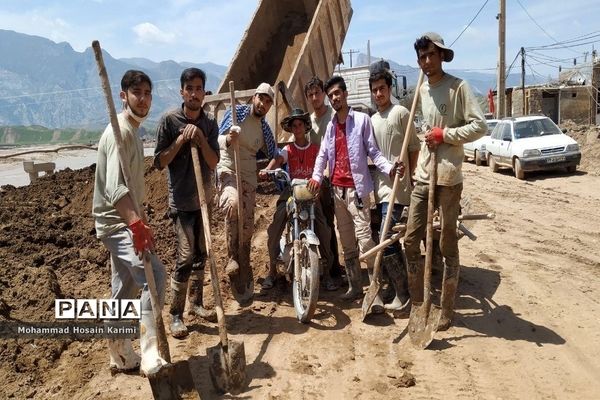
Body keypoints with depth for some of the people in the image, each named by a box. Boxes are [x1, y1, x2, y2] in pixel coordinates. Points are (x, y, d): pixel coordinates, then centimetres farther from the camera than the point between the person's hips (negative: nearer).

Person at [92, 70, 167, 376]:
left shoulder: (132, 131, 14)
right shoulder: (119, 132, -18)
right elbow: (114, 188, -30)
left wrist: (140, 219, 25)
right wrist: (137, 224, -41)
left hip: (125, 221, 10)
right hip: (117, 222, -10)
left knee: (125, 289, 15)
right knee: (154, 275, -23)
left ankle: (121, 357, 28)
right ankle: (150, 358, -20)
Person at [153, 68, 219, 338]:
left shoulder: (210, 123, 3)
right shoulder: (169, 120, -7)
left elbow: (213, 163, -2)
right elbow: (160, 162, -7)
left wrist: (201, 139, -16)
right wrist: (181, 139, -18)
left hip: (204, 198, 5)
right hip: (181, 200, -5)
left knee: (201, 254, 12)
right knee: (186, 257, -10)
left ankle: (196, 303, 28)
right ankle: (176, 315, 2)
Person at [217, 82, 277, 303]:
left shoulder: (265, 129, 10)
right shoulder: (235, 113, -2)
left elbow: (273, 155, 19)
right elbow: (218, 141, -10)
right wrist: (228, 139, -32)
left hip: (249, 177, 5)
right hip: (228, 171, -5)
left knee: (247, 229, 6)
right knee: (232, 204, -38)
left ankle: (243, 283, 20)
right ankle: (232, 257, -22)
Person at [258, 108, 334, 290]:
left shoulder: (315, 148, 7)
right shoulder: (288, 149, 7)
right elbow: (277, 160, -14)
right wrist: (266, 171, -35)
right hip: (291, 191, 1)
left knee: (323, 230, -13)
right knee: (274, 229, -14)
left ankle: (327, 272, 1)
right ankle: (272, 271, 0)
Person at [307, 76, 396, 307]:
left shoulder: (361, 119, -1)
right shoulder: (330, 125, 17)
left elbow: (373, 152, -4)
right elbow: (323, 154, 14)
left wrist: (389, 168, -21)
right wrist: (316, 176, -3)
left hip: (356, 188, -7)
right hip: (337, 189, 7)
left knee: (364, 239, -14)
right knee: (346, 242, 12)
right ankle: (354, 287, 23)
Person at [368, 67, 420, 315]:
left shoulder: (400, 113, -4)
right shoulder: (372, 120, 17)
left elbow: (414, 148, -3)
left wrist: (408, 176, -4)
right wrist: (372, 181, 14)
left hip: (396, 188, -8)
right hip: (380, 186, 8)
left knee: (386, 243, -14)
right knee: (391, 241, 13)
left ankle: (403, 295, -2)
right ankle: (399, 290, 25)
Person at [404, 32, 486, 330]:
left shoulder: (458, 87, -7)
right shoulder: (423, 90, 14)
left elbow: (479, 126, -12)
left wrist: (445, 135, -14)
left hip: (448, 176, -6)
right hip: (423, 175, 7)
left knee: (448, 245, 2)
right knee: (411, 239, 8)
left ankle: (447, 310, 14)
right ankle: (417, 301, 23)